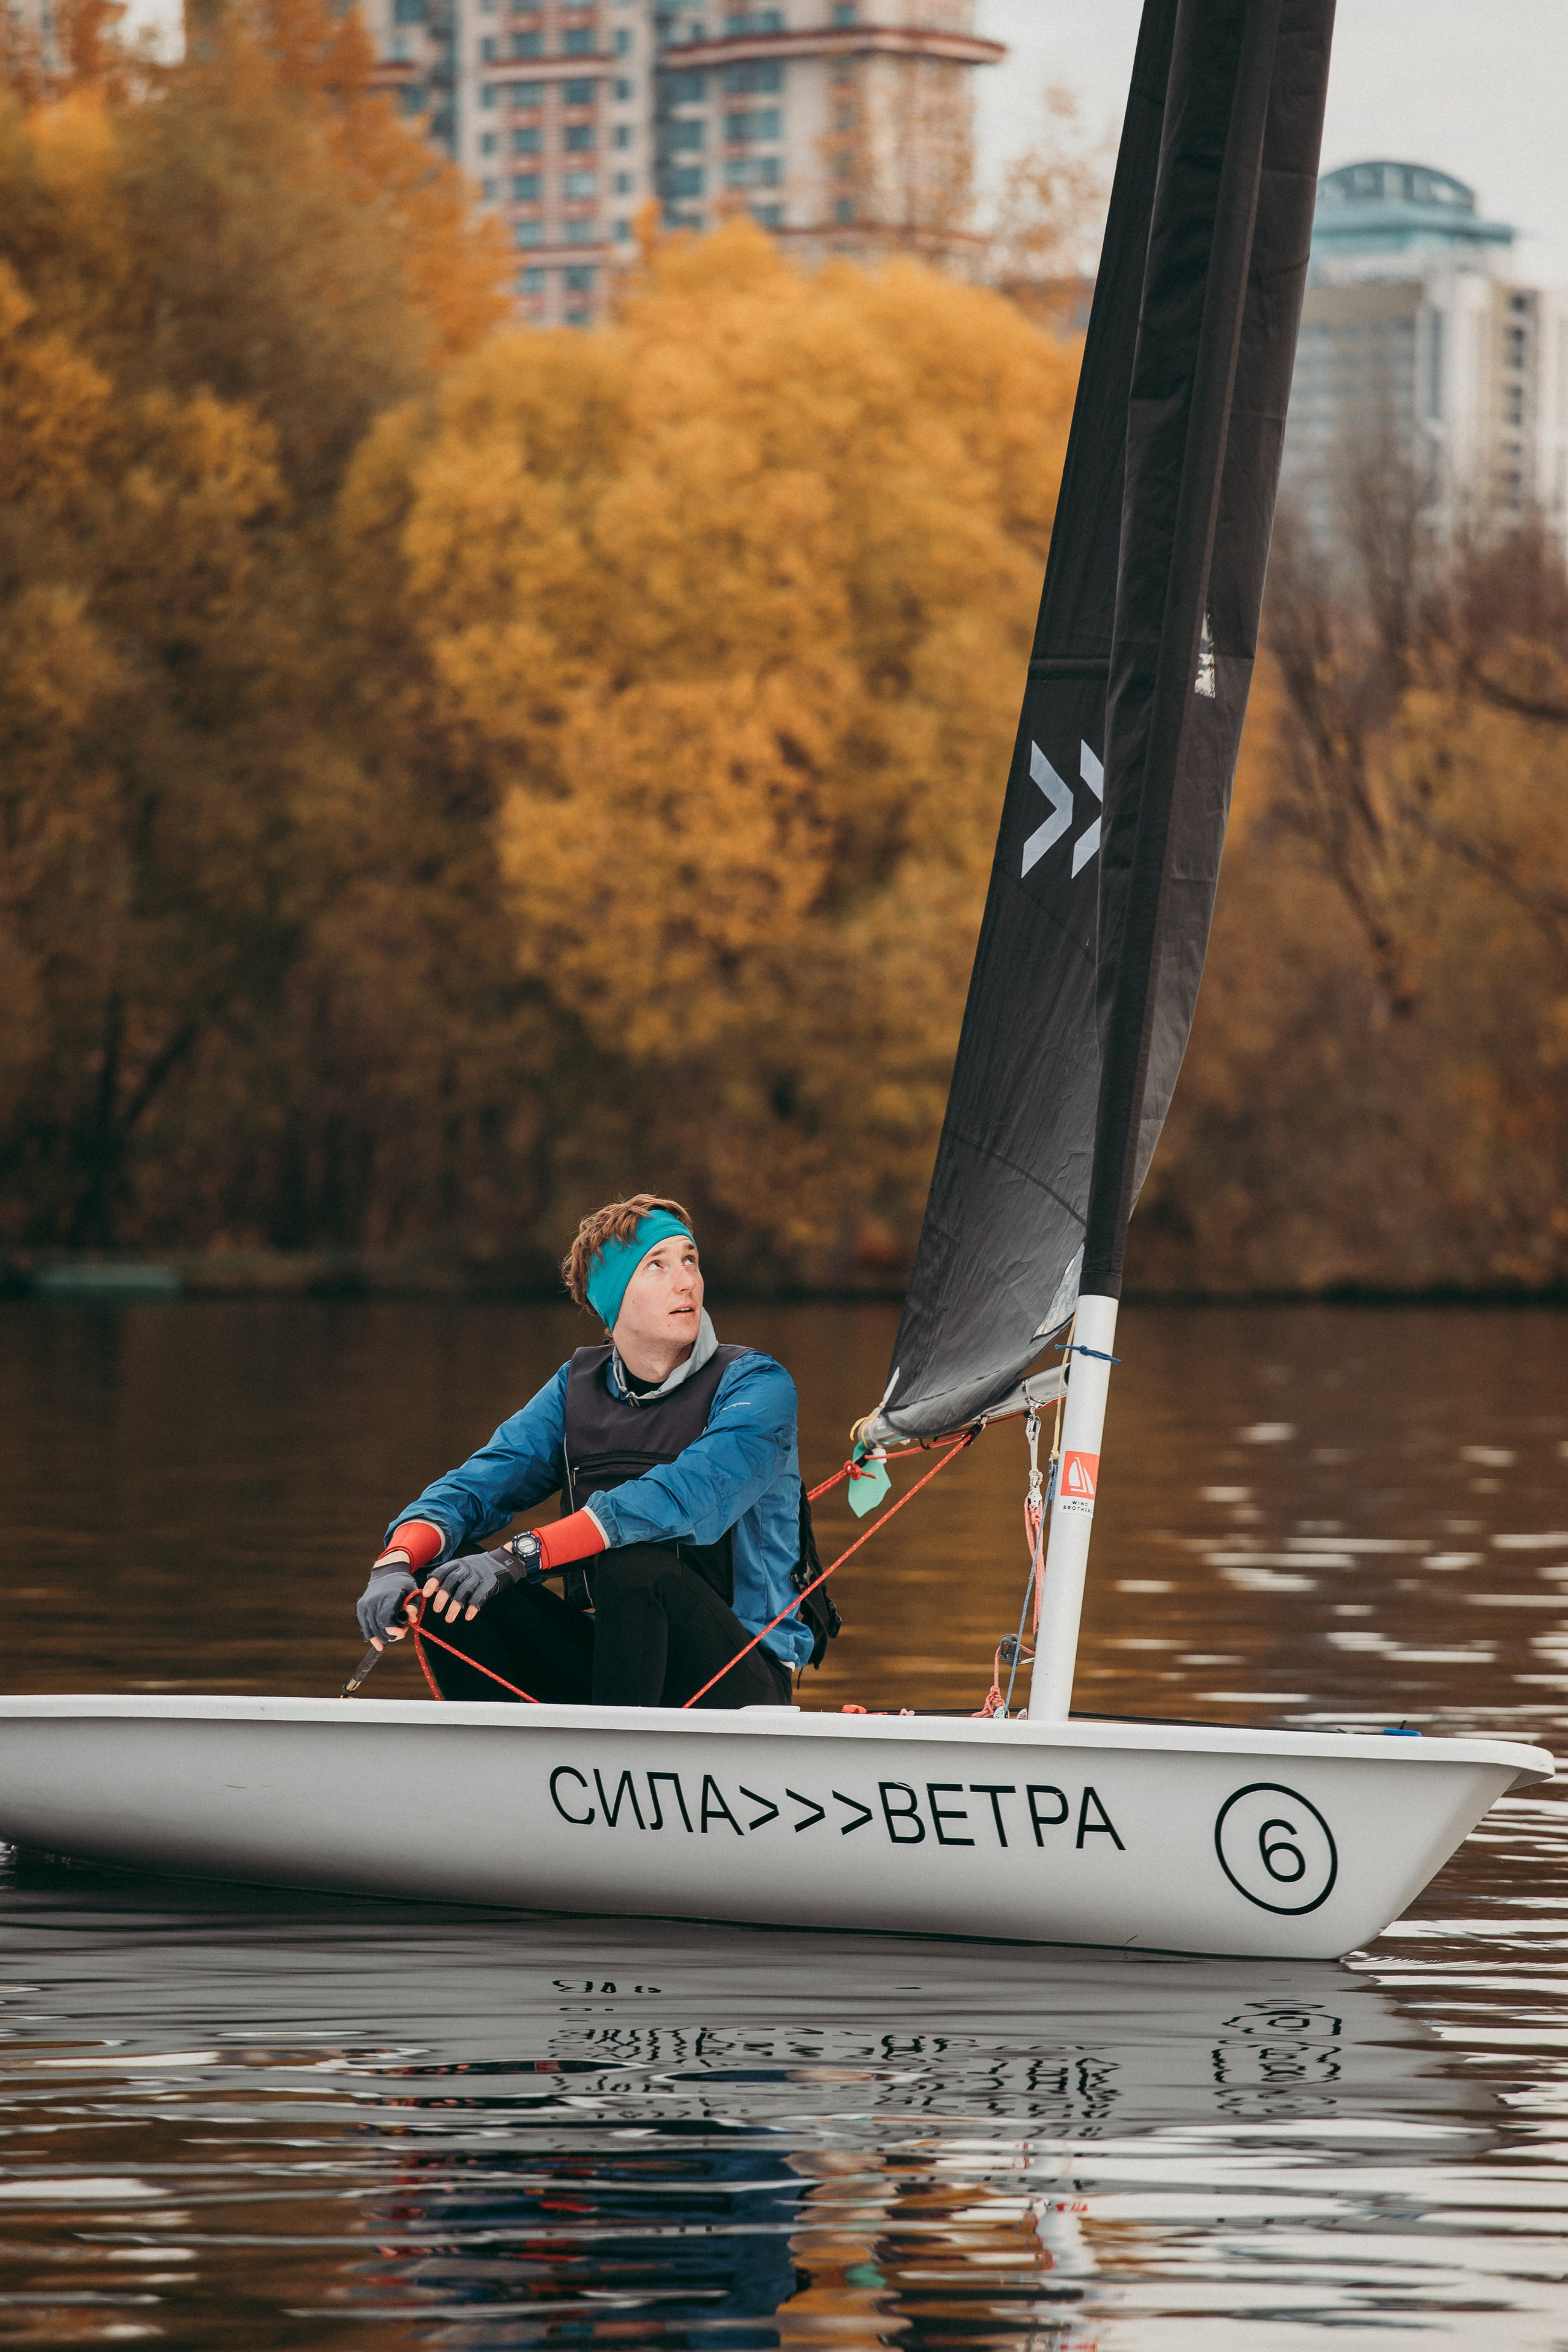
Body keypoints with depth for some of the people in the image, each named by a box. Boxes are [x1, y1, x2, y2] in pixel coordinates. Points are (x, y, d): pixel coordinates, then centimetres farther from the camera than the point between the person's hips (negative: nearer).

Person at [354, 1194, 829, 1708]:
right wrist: (396, 1563, -26)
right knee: (447, 1576, -13)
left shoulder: (755, 1385, -8)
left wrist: (522, 1555, -37)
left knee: (635, 1563, -34)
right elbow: (478, 1483, -2)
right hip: (611, 1655, 5)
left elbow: (689, 1497, -27)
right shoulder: (578, 1387, 9)